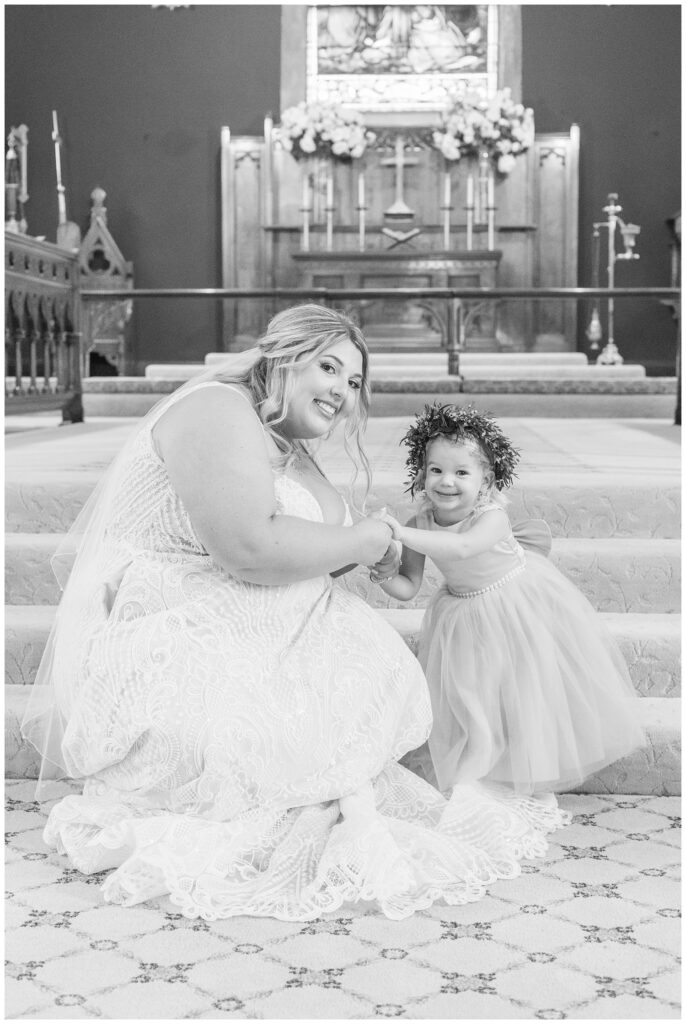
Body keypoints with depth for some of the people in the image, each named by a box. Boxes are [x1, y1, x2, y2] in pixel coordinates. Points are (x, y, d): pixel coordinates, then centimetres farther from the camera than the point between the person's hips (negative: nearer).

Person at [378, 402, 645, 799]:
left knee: (532, 690, 7)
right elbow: (408, 587, -11)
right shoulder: (421, 523, -17)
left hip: (519, 604, -4)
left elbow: (462, 547, -53)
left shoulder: (492, 516, -32)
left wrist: (404, 534, -59)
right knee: (471, 699, 12)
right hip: (465, 616, 4)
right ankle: (477, 773, 36)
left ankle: (540, 785, 26)